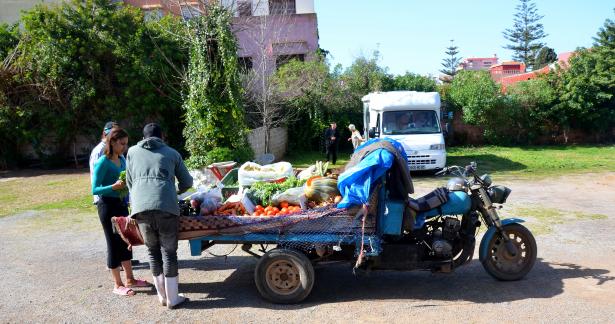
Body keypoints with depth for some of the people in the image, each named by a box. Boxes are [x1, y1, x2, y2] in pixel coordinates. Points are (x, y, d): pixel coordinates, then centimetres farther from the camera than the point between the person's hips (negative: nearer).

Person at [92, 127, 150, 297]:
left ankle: (130, 279, 27)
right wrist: (114, 187, -28)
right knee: (114, 243, 1)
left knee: (125, 240, 14)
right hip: (107, 206, -7)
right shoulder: (102, 163, -16)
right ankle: (118, 285, 13)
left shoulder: (122, 159, 5)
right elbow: (94, 189, -16)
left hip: (121, 204, 7)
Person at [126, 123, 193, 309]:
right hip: (166, 206, -2)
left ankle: (162, 296, 22)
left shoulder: (132, 152, 22)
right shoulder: (171, 153, 18)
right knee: (168, 252, 8)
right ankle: (173, 298, 15)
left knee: (153, 251, 15)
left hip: (140, 207, 2)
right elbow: (187, 183, 22)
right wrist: (176, 191, 43)